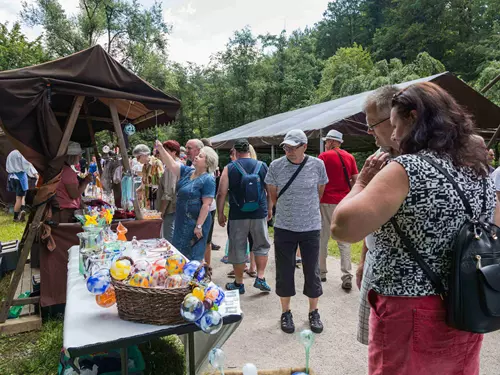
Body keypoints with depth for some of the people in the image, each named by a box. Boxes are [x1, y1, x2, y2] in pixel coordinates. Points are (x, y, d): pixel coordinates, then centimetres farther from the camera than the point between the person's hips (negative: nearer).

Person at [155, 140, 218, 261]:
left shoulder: (208, 179, -17)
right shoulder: (187, 171, 6)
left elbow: (206, 205, -20)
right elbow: (172, 165, 0)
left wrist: (199, 226, -22)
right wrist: (161, 149, -12)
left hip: (195, 223, -8)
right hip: (181, 221, 8)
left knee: (193, 256, 4)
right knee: (180, 253, 17)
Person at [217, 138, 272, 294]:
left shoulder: (229, 169, -5)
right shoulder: (262, 166, 1)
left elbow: (221, 194, -8)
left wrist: (220, 214, 3)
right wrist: (268, 210, 19)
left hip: (237, 216, -1)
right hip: (259, 215, 2)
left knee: (238, 249, 10)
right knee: (261, 246, 19)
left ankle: (238, 283, 22)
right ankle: (260, 278, 15)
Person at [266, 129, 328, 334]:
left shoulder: (317, 165, -6)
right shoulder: (276, 166, -7)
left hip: (311, 227, 0)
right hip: (284, 227, 0)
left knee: (312, 271, 10)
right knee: (284, 271, 9)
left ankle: (313, 312, 30)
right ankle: (286, 312, 28)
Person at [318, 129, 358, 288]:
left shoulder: (324, 156, -5)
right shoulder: (350, 157, 7)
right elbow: (356, 180, 6)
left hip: (327, 202, -3)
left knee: (323, 238, 9)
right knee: (344, 240, 4)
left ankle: (321, 272, 19)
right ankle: (347, 277, -1)